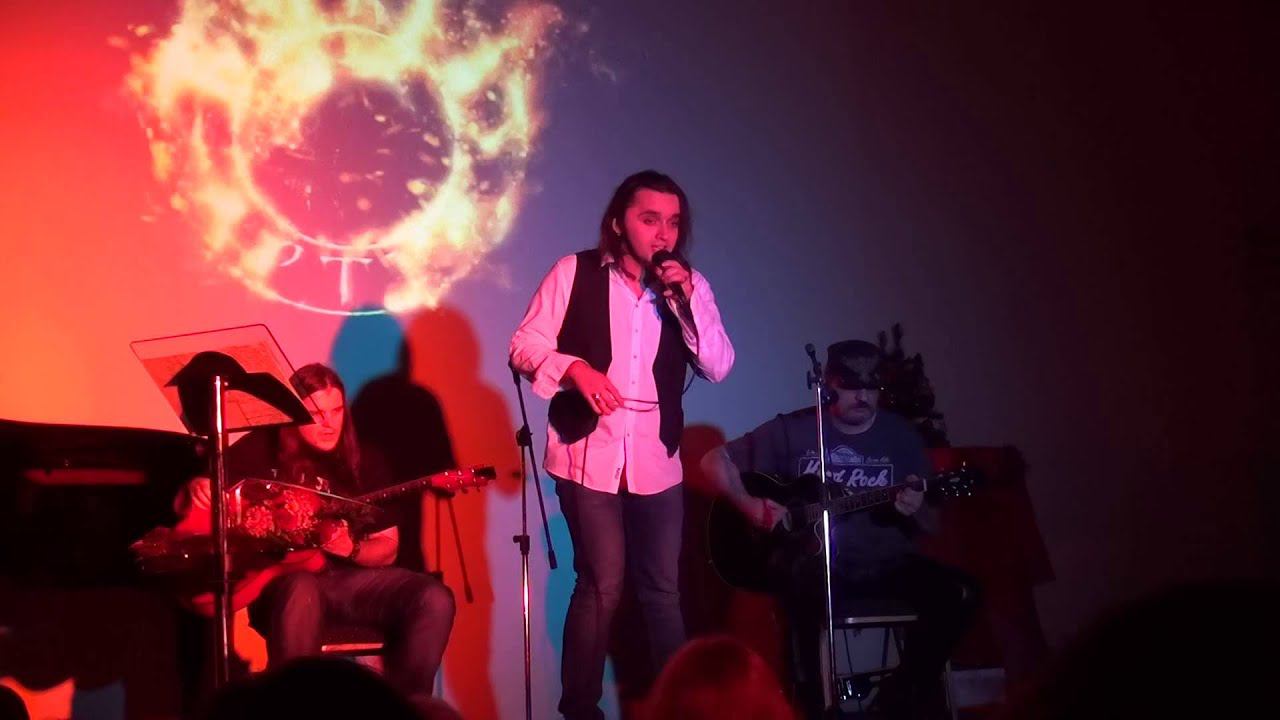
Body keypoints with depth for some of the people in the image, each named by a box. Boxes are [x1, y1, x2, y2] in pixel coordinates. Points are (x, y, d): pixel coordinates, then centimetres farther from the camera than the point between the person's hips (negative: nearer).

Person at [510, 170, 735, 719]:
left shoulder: (688, 285, 7)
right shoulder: (575, 273, -2)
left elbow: (719, 367, -1)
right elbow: (524, 346, -3)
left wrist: (688, 299, -13)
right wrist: (575, 368, -22)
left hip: (656, 459, 4)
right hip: (588, 453, -4)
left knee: (662, 589, 10)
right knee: (603, 583, -9)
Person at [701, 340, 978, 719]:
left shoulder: (901, 436, 8)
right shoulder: (793, 430, 2)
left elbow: (932, 527, 11)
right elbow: (714, 461, 6)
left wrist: (916, 512, -13)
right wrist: (751, 505, -9)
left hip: (884, 564, 3)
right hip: (813, 563, -3)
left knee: (958, 592, -22)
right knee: (808, 583, -40)